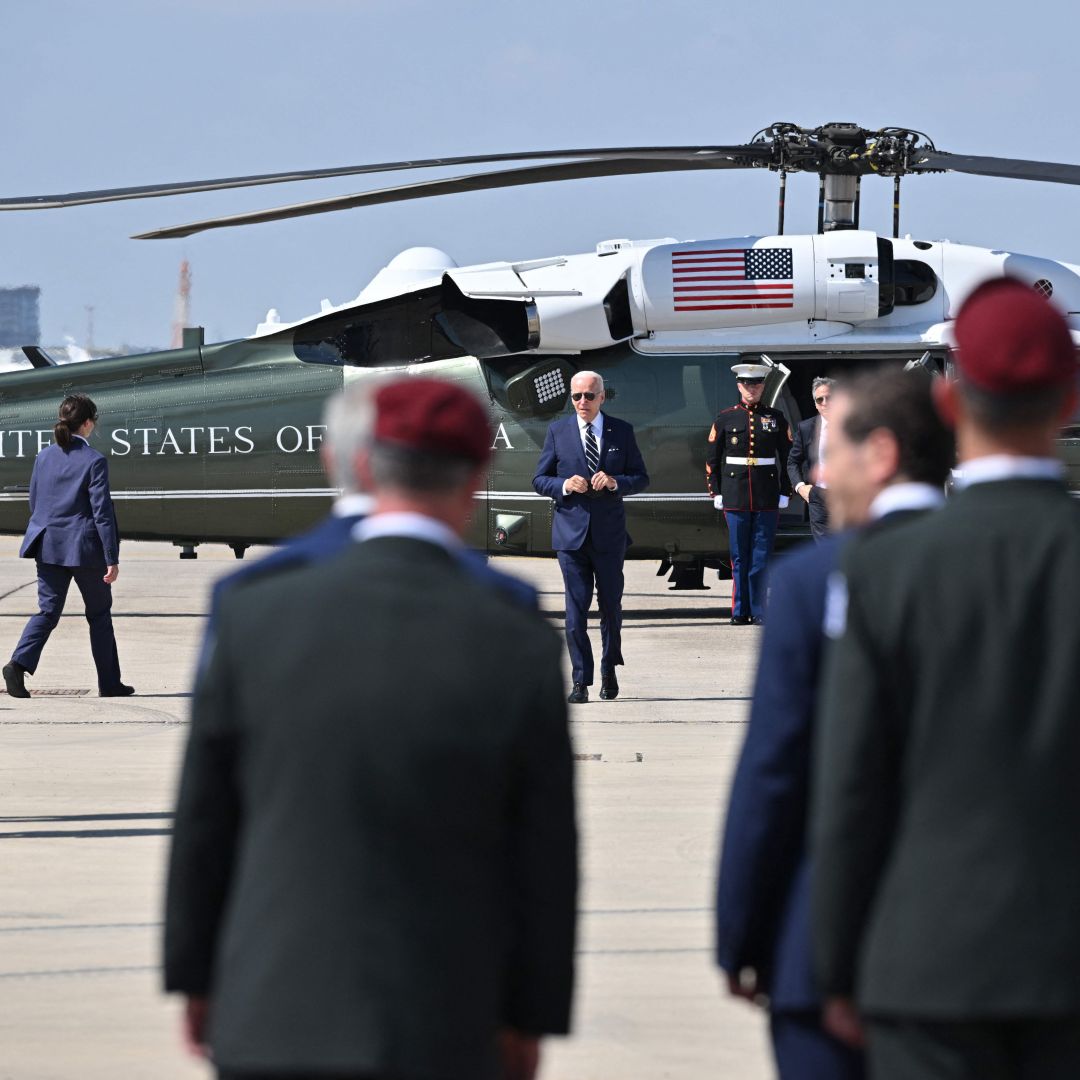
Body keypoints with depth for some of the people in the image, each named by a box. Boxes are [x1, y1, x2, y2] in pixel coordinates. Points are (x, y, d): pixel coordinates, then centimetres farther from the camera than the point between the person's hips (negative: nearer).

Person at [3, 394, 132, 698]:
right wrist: (112, 559, -12)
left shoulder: (44, 457, 4)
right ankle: (109, 682, 16)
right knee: (99, 613, 10)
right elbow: (102, 512, -14)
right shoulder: (94, 461, -12)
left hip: (49, 547, 4)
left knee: (48, 610, 6)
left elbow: (34, 503, 12)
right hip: (84, 547, -4)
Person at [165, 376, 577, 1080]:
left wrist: (196, 976, 16)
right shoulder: (522, 651, -9)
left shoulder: (257, 617, -5)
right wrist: (531, 1015, 11)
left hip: (274, 1021, 1)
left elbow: (205, 819, 3)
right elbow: (545, 859, -2)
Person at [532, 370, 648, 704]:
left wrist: (616, 482, -14)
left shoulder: (622, 431, 5)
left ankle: (609, 670, 29)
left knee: (611, 605, 10)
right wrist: (564, 485, -14)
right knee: (576, 610, -3)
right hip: (571, 533, 0)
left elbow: (641, 478, 6)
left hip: (609, 534, 1)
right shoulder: (558, 431, 5)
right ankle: (581, 682, 0)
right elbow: (539, 480, 7)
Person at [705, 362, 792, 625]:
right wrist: (716, 492, 1)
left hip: (767, 499, 0)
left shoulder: (776, 419, 7)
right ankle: (740, 611, 8)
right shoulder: (725, 419, 6)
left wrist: (785, 493, 2)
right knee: (739, 557, 3)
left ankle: (759, 611, 2)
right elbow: (711, 460, 7)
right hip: (735, 497, 0)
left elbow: (787, 459, 8)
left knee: (762, 556, -1)